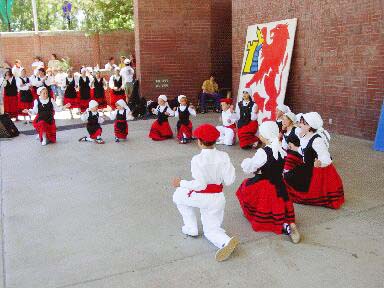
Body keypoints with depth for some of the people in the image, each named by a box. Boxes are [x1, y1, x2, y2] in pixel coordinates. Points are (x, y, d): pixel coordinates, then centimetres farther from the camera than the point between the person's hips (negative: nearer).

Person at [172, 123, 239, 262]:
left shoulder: (197, 159, -20)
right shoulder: (223, 156, -7)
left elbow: (199, 185, -22)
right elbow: (229, 180, -6)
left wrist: (181, 183, -8)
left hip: (201, 197, -4)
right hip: (218, 198, 4)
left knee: (179, 195, 27)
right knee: (211, 230, 19)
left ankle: (191, 228, 26)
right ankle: (226, 241, -14)